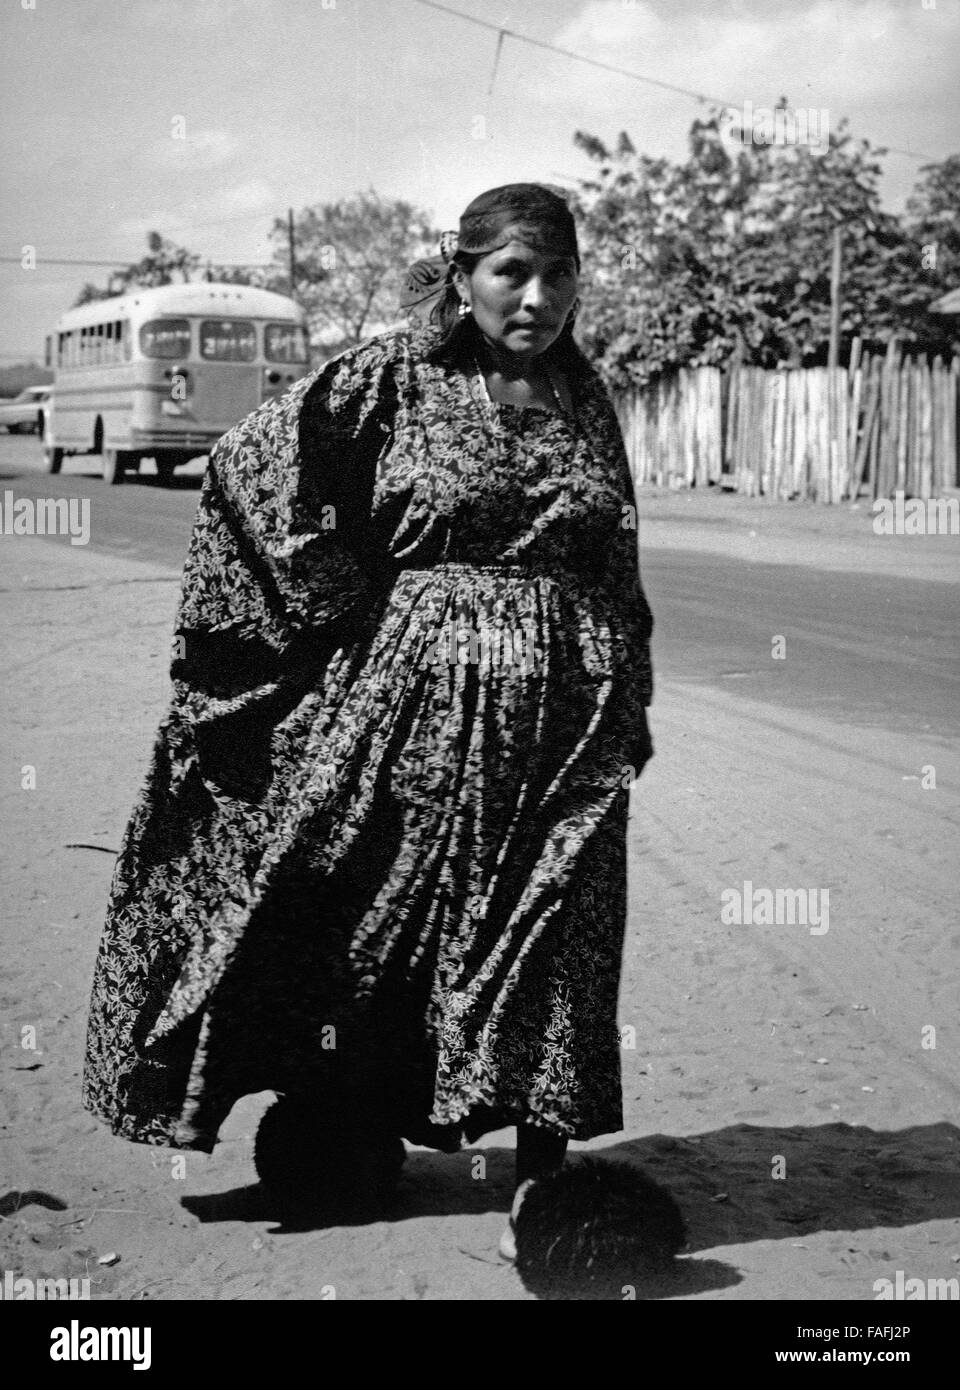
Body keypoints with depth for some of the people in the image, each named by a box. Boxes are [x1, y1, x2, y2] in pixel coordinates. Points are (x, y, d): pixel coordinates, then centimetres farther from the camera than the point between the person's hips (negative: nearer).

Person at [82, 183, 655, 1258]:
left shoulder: (582, 398, 11)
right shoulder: (391, 376, -2)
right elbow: (247, 464, -7)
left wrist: (628, 718, 15)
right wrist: (350, 602, -8)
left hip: (565, 714, 3)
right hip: (416, 697, -3)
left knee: (554, 942, 1)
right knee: (372, 926, 5)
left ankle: (543, 1169, 10)